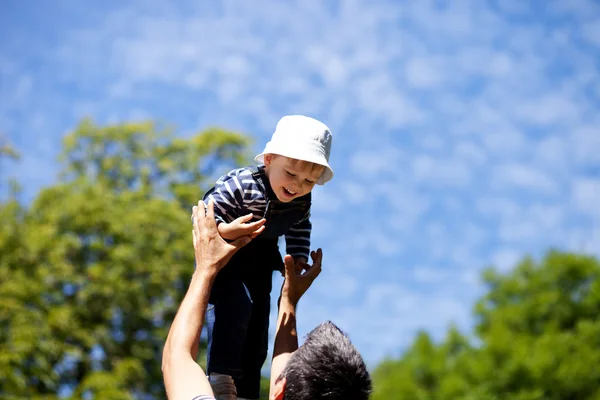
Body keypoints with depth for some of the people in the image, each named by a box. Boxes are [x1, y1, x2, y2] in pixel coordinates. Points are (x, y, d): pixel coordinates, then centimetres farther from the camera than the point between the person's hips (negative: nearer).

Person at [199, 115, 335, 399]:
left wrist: (298, 257, 2)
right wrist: (225, 230, -46)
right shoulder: (241, 184, -27)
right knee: (236, 302, -32)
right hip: (224, 258, -7)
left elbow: (300, 229, 13)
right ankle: (221, 374, -26)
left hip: (259, 268, 7)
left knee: (257, 328, 11)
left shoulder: (301, 203, -8)